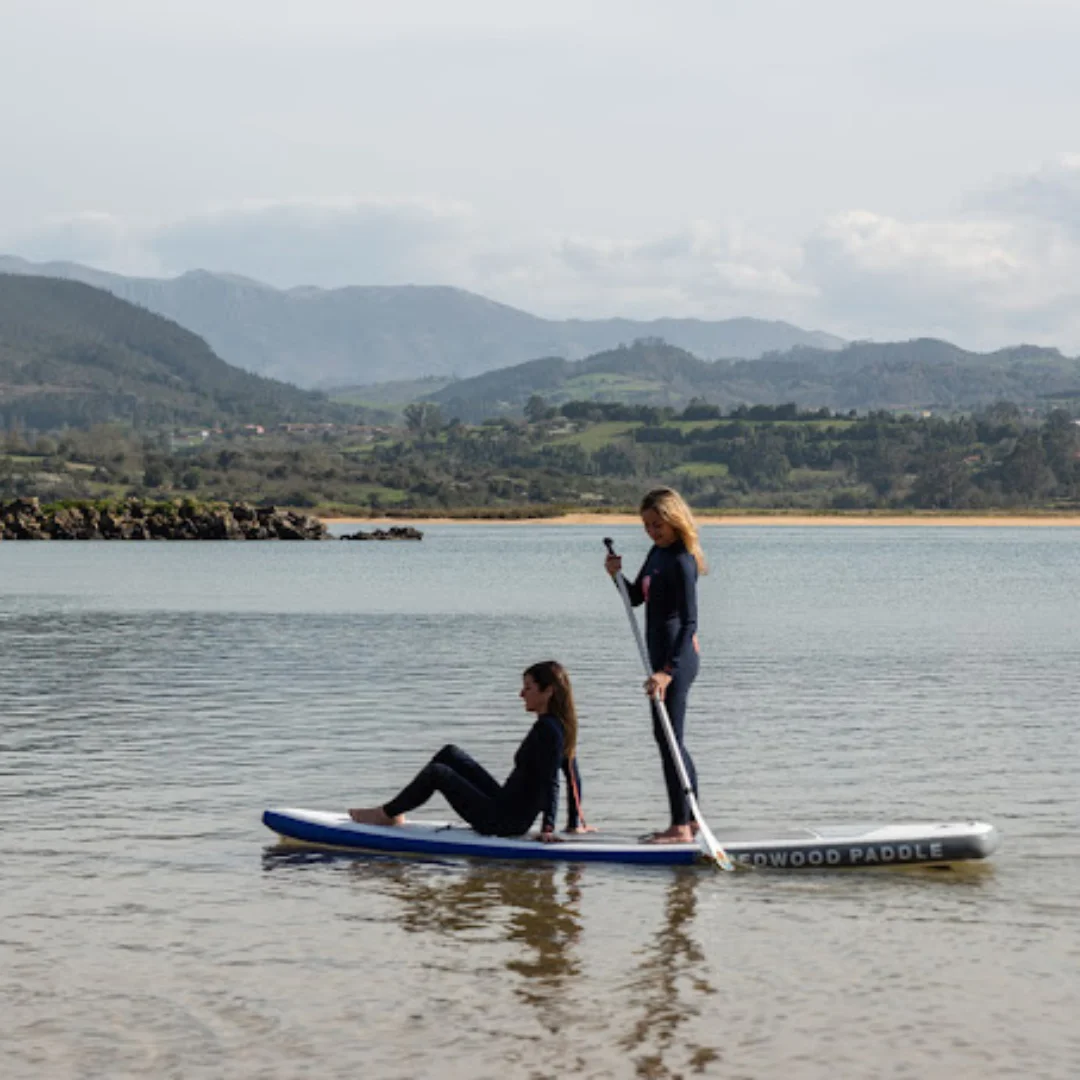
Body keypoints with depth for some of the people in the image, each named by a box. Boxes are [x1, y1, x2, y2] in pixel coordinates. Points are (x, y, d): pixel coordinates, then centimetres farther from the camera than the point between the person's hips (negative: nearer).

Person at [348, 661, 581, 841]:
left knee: (436, 772, -7)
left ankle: (387, 814, 13)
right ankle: (395, 811, 17)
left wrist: (548, 826, -31)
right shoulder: (559, 725, 9)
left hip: (503, 822, -10)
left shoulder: (546, 730, -20)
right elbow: (574, 779, 13)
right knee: (450, 754, 14)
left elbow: (550, 782, -27)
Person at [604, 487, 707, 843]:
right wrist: (617, 576, 3)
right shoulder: (657, 553, 12)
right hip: (662, 657, 10)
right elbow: (636, 598, 24)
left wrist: (669, 670, -32)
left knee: (668, 738, -9)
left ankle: (681, 826, -6)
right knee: (669, 739, 15)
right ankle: (689, 819, 23)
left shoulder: (681, 561, -18)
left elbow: (689, 622, -24)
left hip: (677, 658, -10)